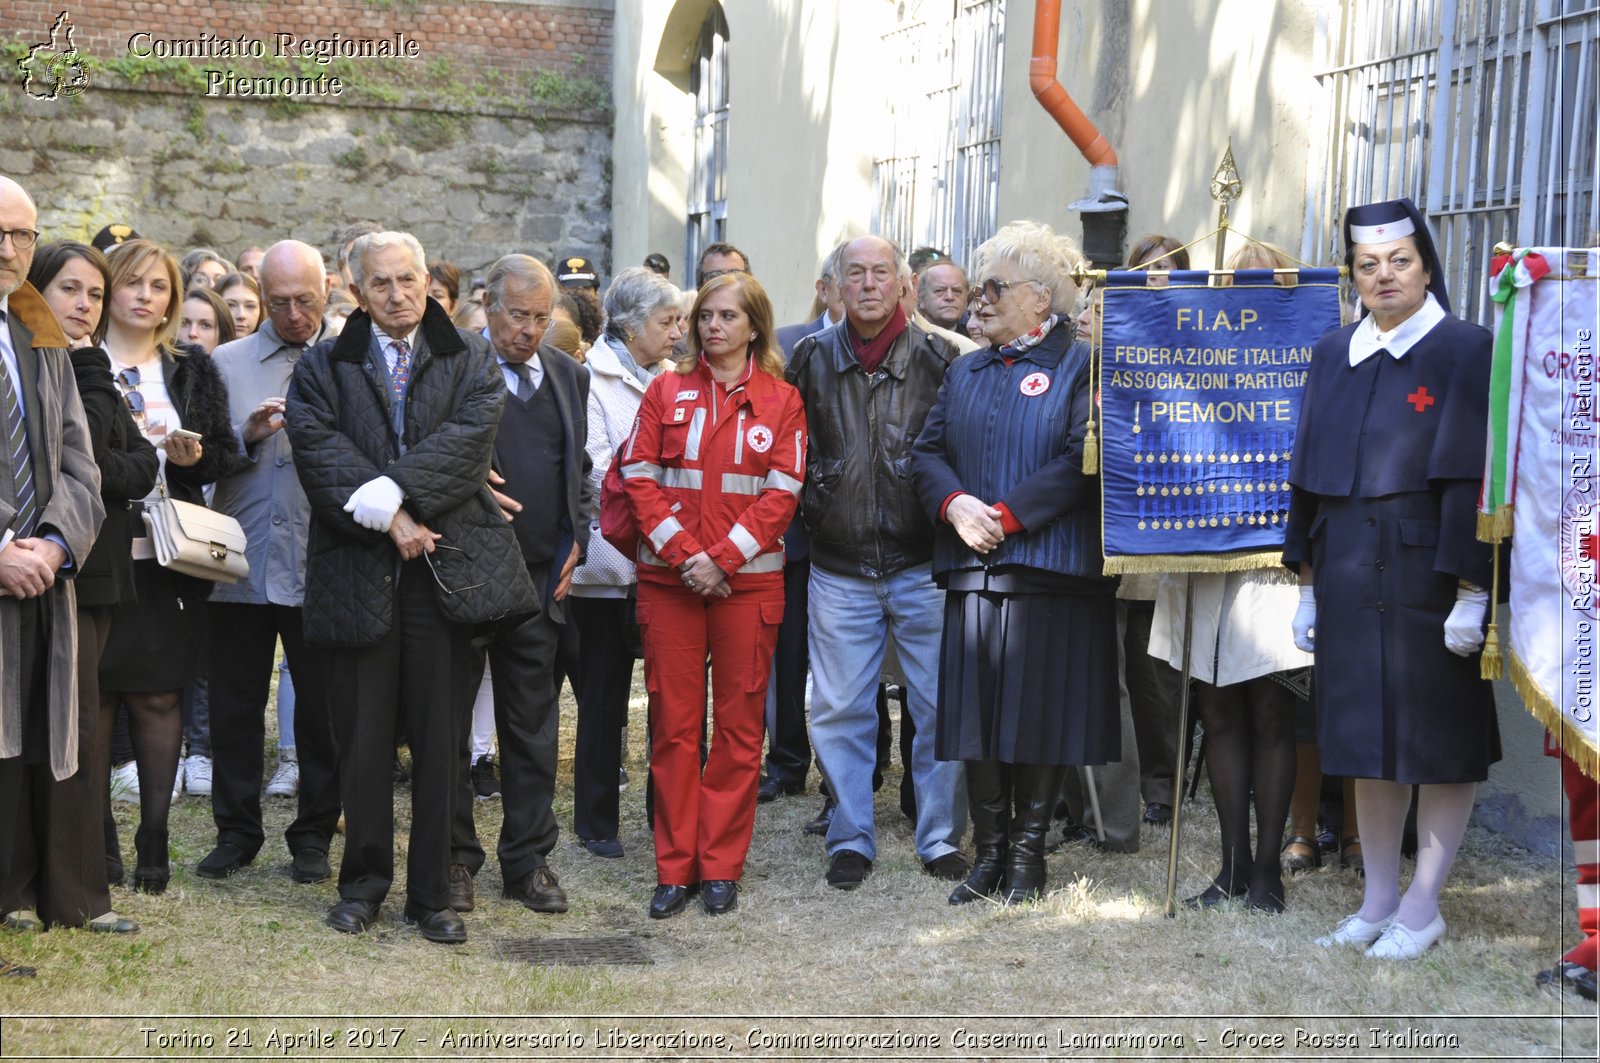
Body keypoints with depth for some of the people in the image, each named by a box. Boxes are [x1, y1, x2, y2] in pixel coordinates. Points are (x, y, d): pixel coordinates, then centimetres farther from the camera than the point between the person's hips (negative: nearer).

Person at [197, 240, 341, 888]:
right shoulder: (227, 362, 9)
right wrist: (246, 438, -13)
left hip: (320, 565, -1)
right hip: (242, 561, 1)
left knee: (322, 708, 5)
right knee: (234, 705, 6)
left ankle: (313, 836, 18)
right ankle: (236, 831, 20)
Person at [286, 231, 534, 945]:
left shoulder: (469, 360, 10)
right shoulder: (323, 367, 10)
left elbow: (468, 437, -7)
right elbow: (319, 449, -5)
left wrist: (387, 492, -16)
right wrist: (390, 519, -15)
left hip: (445, 567, 0)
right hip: (358, 572, 0)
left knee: (439, 740, 3)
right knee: (362, 738, 5)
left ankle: (432, 895, 12)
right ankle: (364, 883, 20)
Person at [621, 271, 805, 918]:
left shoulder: (781, 401, 5)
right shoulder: (667, 391, 9)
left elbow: (782, 494, -2)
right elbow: (640, 478, 1)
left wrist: (723, 559, -12)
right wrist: (685, 553, -11)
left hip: (748, 579, -1)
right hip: (668, 577, 1)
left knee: (738, 724, 3)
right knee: (673, 722, 2)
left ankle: (721, 866, 12)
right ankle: (675, 868, 10)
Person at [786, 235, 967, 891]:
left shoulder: (936, 358, 0)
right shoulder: (812, 358, 5)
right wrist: (810, 510, 8)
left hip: (923, 566, -1)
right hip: (839, 569, 1)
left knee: (939, 706, 4)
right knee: (839, 710, 4)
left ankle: (940, 837, 17)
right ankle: (850, 839, 16)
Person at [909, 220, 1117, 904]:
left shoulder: (1080, 367, -1)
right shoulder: (966, 373, 18)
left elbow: (1082, 462, -12)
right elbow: (928, 451, 13)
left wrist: (1006, 515, -14)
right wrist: (956, 505, -8)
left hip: (1049, 570, -5)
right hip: (972, 567, 5)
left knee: (1039, 713, -1)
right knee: (978, 713, 4)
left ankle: (1028, 853, 11)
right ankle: (989, 852, 14)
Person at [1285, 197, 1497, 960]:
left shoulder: (1465, 352, -7)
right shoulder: (1332, 356, 9)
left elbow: (1474, 477, -11)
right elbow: (1309, 477, 12)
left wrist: (1471, 594, -16)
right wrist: (1308, 585, 10)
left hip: (1427, 572, -5)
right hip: (1348, 575, 5)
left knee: (1438, 737, 3)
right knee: (1366, 737, 10)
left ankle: (1422, 910, 11)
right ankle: (1378, 902, 19)